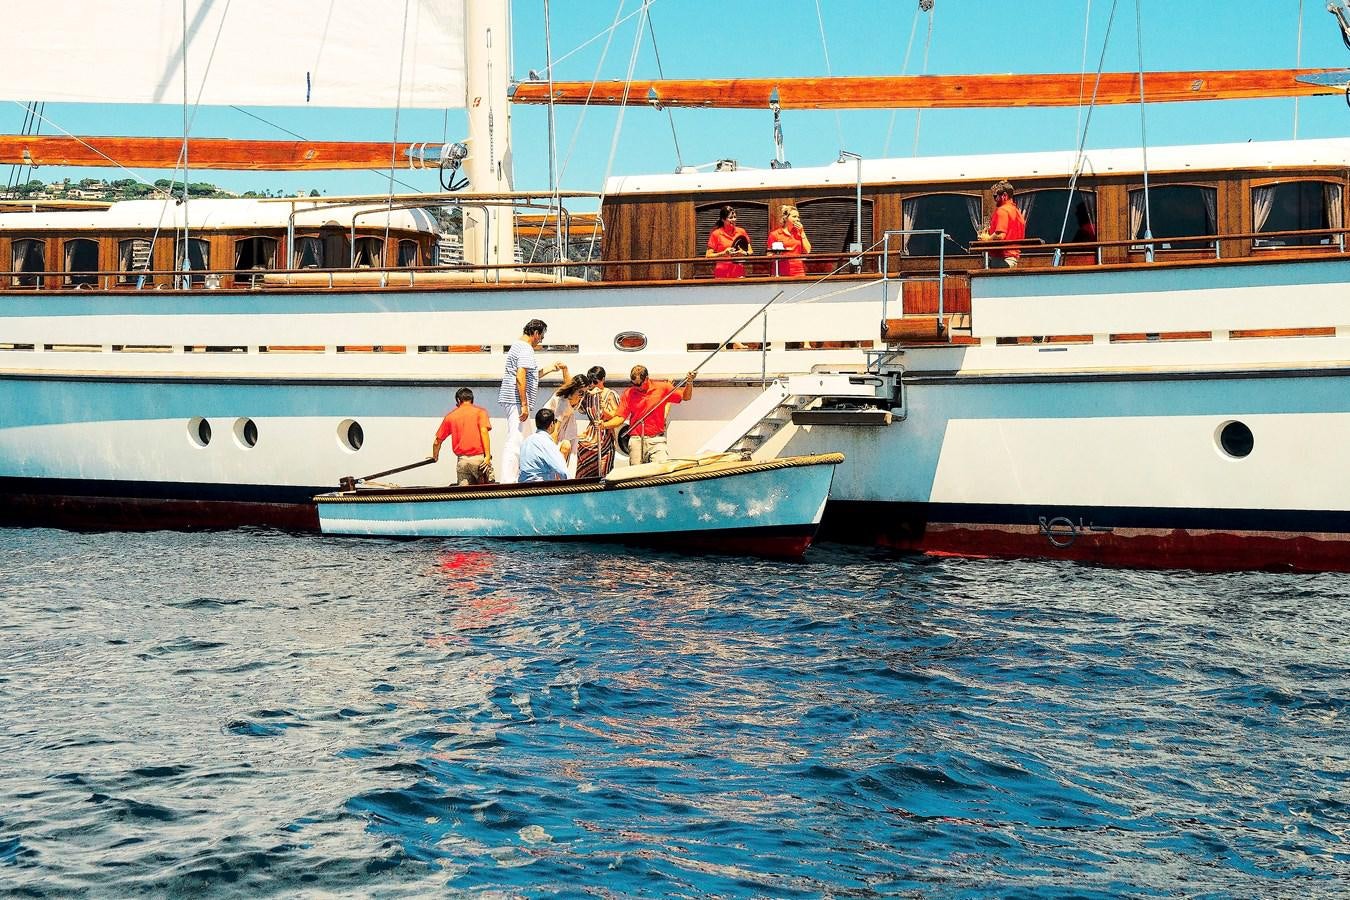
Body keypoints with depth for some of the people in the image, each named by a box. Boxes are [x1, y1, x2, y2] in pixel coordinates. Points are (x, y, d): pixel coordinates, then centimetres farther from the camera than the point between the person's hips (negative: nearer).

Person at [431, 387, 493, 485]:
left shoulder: (450, 416, 15)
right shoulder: (480, 411, 7)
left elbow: (437, 442, 19)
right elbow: (484, 431, -9)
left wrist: (435, 457, 38)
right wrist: (488, 456, -12)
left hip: (461, 460, 2)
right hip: (479, 457, -2)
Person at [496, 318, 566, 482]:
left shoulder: (518, 346, 22)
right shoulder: (525, 349, -12)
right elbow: (520, 378, -22)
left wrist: (550, 369, 33)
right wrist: (524, 405, -23)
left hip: (512, 401, 11)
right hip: (517, 401, -11)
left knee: (518, 441, 16)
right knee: (515, 442, -13)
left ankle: (510, 479, 19)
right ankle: (508, 481, -16)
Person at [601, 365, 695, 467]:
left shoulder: (662, 388, 4)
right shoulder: (628, 394, 5)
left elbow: (685, 397, 9)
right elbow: (620, 418, 3)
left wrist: (689, 383, -10)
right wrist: (604, 425, -13)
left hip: (656, 440, -1)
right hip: (636, 441, 1)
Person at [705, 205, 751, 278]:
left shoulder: (741, 232, 7)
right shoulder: (716, 234, -1)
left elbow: (750, 252, 13)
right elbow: (708, 255, -2)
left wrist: (744, 253, -9)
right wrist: (724, 253, -15)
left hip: (739, 274, 2)